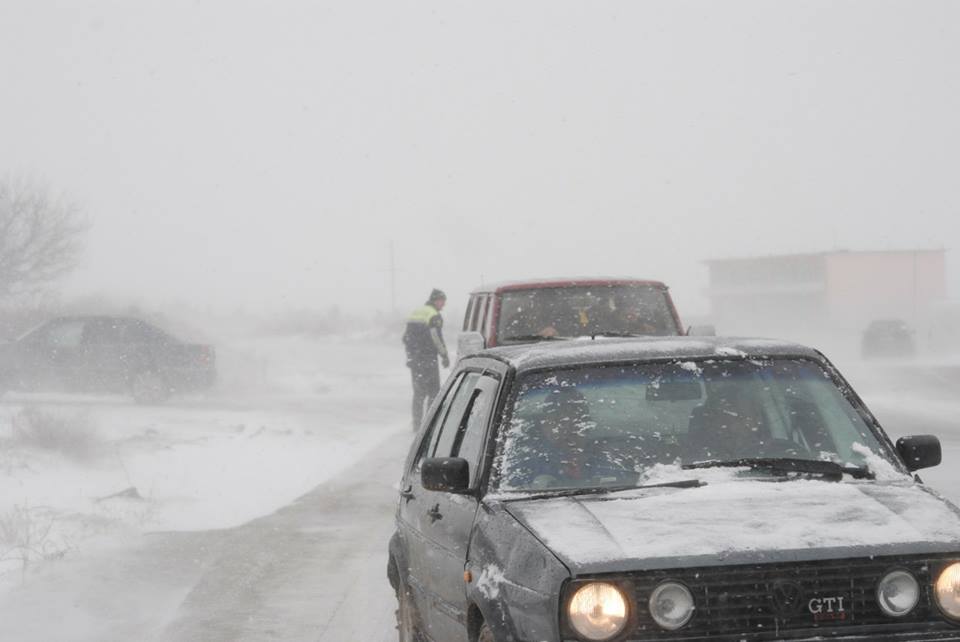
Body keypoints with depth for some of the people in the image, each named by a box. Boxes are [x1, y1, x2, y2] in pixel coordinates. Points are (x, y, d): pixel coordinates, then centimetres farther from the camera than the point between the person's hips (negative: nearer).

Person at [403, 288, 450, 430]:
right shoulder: (434, 316, -11)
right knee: (433, 392, -2)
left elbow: (406, 338, 18)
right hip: (428, 359, -8)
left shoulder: (414, 314, 16)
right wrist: (445, 356, -7)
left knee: (418, 392, 12)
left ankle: (417, 423, 10)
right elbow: (436, 339, -16)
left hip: (414, 360, 8)